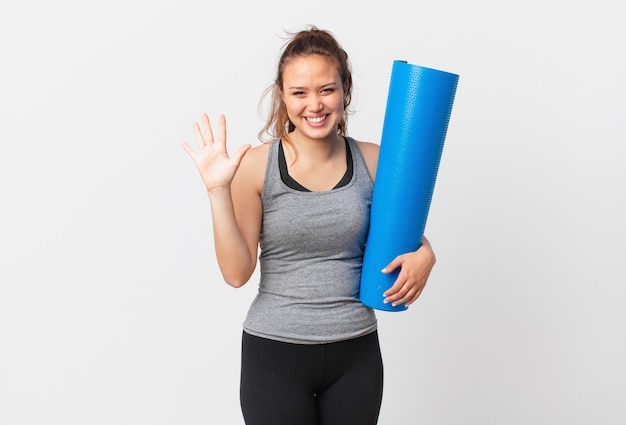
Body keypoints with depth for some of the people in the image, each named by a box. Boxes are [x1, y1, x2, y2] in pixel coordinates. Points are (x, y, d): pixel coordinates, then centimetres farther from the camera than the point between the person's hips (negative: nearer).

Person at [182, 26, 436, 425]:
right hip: (275, 352, -2)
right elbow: (237, 272, -10)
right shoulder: (255, 165, -9)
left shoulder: (373, 161, -2)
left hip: (356, 354, 3)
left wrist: (423, 254, -9)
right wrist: (218, 191, -19)